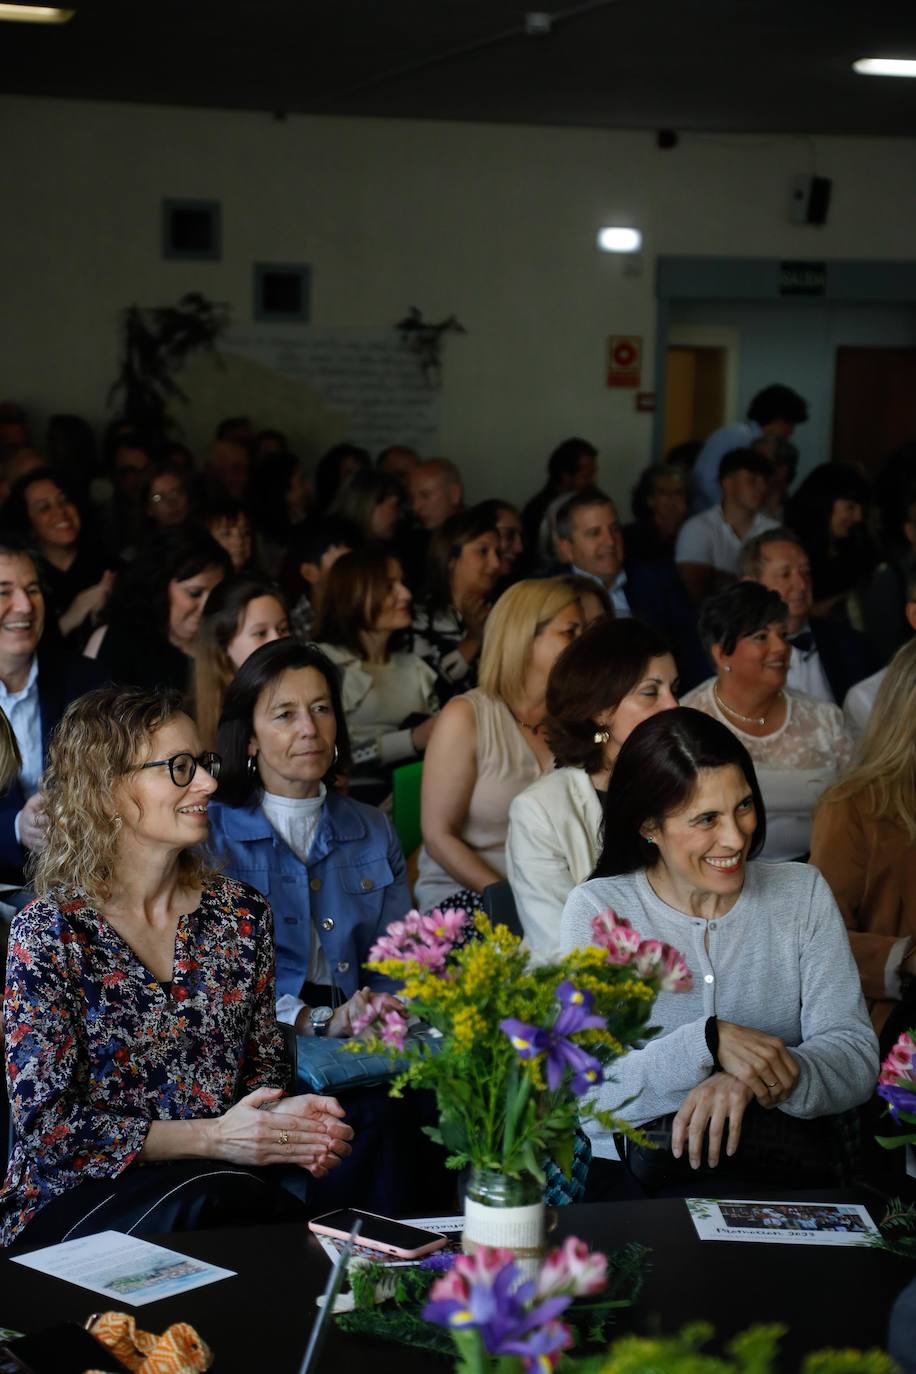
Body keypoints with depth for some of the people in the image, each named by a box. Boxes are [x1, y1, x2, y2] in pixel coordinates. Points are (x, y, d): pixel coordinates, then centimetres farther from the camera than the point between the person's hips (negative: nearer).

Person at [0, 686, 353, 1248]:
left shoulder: (242, 913, 6)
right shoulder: (48, 934, -8)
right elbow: (48, 1123, -10)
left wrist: (284, 1117, -10)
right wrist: (212, 1137, -18)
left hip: (221, 1180, 5)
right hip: (74, 1201, -4)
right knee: (215, 1198, -35)